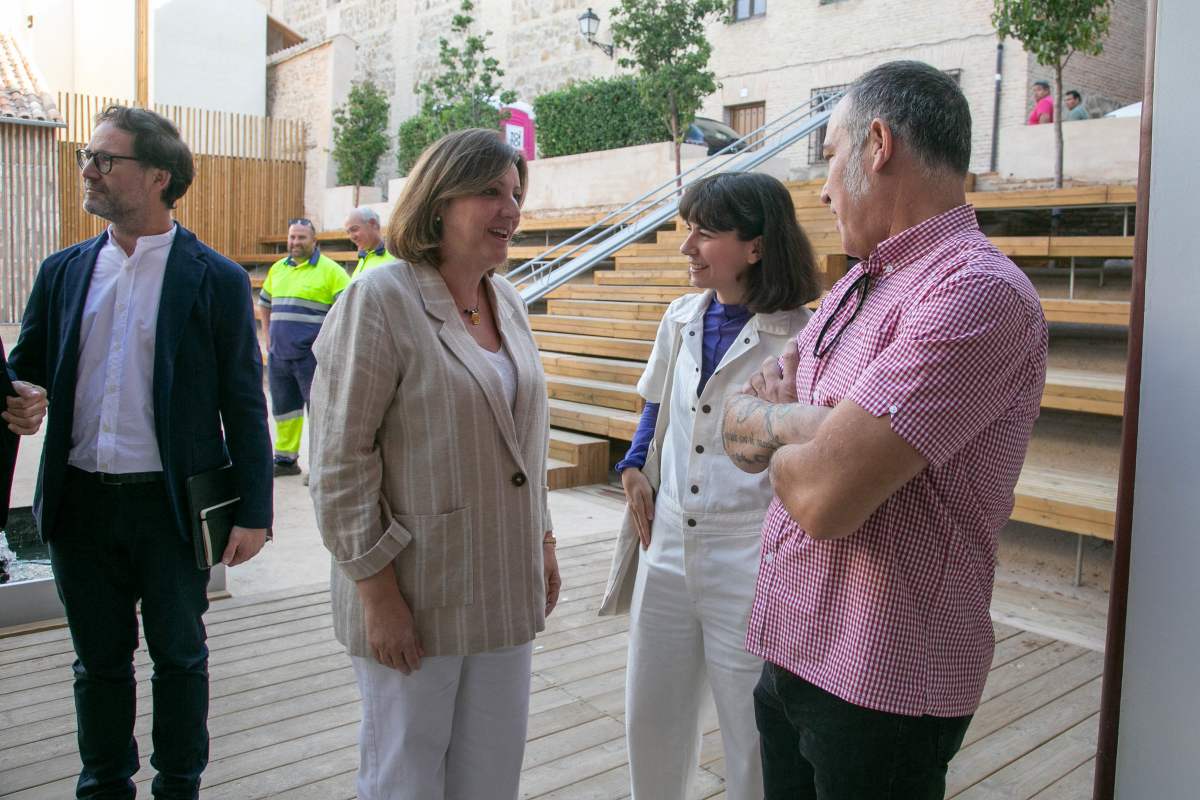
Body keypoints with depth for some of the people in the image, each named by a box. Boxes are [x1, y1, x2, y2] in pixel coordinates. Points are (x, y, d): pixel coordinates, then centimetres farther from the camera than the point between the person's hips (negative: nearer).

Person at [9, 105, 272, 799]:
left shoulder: (216, 280, -6)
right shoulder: (63, 272, 7)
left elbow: (245, 405, -6)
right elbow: (24, 373, 12)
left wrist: (253, 513, -9)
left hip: (171, 506, -4)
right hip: (81, 503, 4)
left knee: (179, 657, 12)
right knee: (99, 659, 18)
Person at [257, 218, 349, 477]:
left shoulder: (329, 270, -6)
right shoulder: (278, 268, 13)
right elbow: (264, 303, 27)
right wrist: (267, 335, 17)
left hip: (311, 355, -6)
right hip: (278, 354, 6)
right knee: (282, 407, 14)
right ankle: (285, 459, 27)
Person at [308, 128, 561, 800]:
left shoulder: (509, 302, 9)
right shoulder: (380, 300, -13)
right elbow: (340, 461, -15)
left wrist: (543, 541, 15)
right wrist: (377, 591, -16)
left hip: (505, 586, 6)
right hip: (416, 593, -6)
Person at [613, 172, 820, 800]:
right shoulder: (681, 318, 4)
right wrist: (634, 469, 6)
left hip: (749, 565, -6)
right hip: (667, 549, 6)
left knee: (752, 740, 12)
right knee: (650, 722, 19)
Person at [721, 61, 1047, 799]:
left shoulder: (978, 293, -20)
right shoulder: (856, 287, 9)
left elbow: (823, 496, -28)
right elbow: (737, 428, 9)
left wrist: (778, 436, -6)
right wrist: (804, 424, -13)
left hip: (878, 688, -7)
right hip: (790, 656, 8)